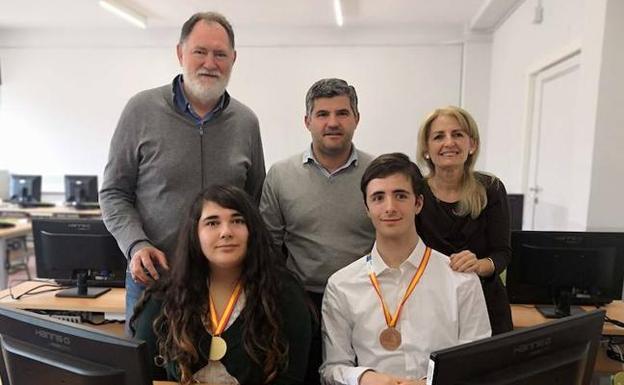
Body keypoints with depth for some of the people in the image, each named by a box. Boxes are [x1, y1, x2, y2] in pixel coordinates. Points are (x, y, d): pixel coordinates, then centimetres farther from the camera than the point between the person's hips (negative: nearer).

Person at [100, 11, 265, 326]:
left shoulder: (246, 122, 3)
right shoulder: (143, 110, -4)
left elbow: (256, 202, 10)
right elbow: (114, 193, 1)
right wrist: (136, 245, -14)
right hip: (152, 277, -1)